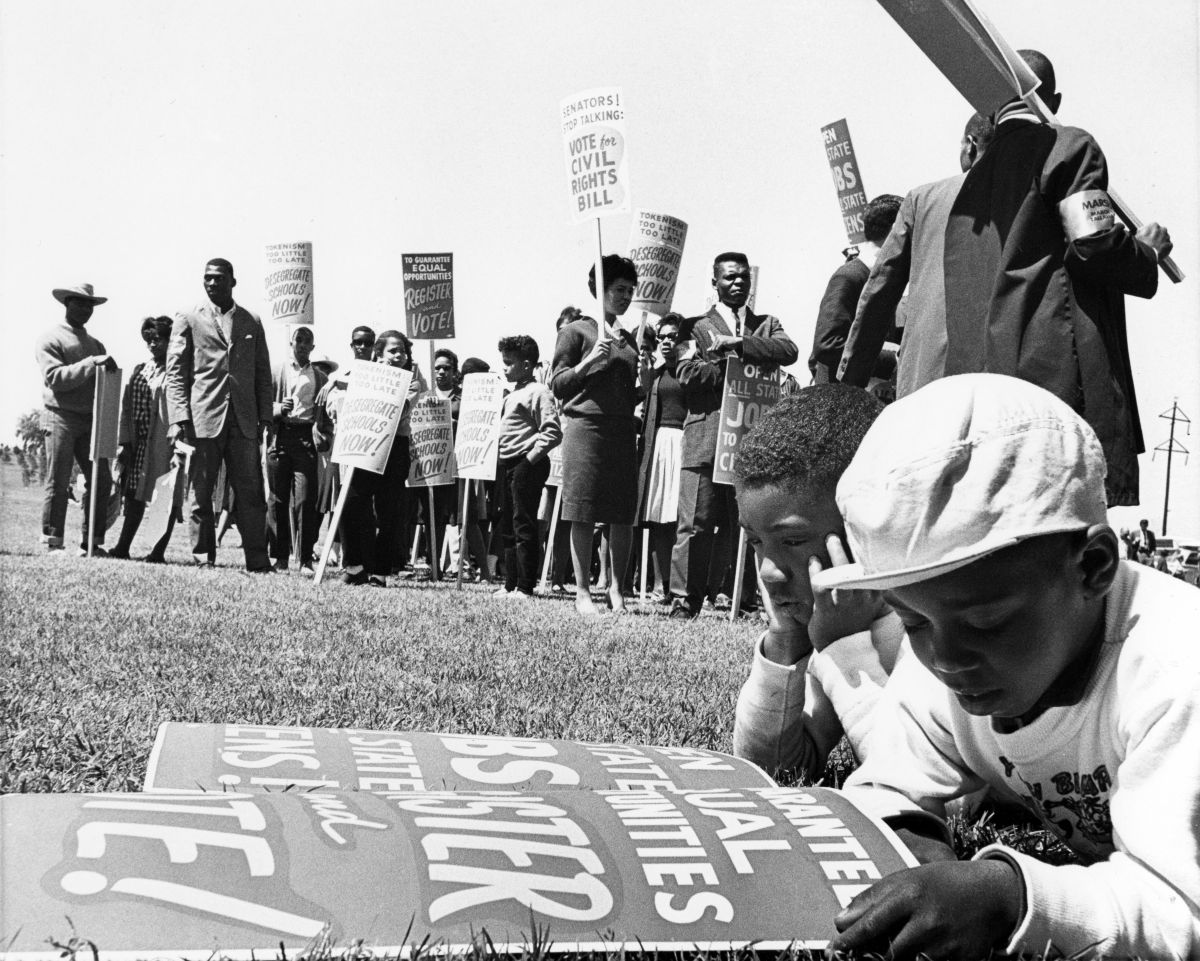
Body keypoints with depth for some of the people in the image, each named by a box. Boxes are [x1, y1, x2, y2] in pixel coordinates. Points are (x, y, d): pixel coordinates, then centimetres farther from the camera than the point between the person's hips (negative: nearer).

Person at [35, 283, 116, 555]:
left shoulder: (95, 344, 21)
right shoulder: (50, 339, 1)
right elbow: (55, 378, -14)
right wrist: (92, 363, -19)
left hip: (91, 420, 6)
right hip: (61, 418, -6)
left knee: (101, 481, 0)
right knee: (58, 483, -7)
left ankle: (90, 543, 6)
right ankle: (53, 544, -1)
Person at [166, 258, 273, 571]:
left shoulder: (252, 322, 15)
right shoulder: (188, 320, 7)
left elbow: (263, 373, 15)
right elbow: (175, 372, 2)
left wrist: (265, 417, 6)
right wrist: (180, 418, -8)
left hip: (244, 421, 2)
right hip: (203, 419, -2)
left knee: (251, 492, -1)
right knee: (201, 492, 3)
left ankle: (258, 560, 1)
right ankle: (202, 556, 11)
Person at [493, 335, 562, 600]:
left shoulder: (538, 392, -11)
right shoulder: (512, 394, 17)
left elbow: (552, 433, -19)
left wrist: (530, 458, -19)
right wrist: (499, 459, 15)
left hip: (527, 466, -10)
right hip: (508, 464, 10)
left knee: (524, 527, -6)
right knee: (508, 527, 12)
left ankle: (525, 588, -2)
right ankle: (510, 585, 20)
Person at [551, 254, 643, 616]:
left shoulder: (628, 338, 18)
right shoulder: (576, 331, 1)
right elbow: (557, 385, -4)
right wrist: (590, 361, -14)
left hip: (623, 430, 6)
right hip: (585, 427, -5)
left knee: (623, 516, 3)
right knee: (584, 516, -2)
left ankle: (616, 590, 12)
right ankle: (583, 593, 5)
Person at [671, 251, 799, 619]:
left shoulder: (767, 324, 20)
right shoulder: (697, 326, 12)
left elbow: (789, 351, -2)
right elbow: (687, 372, -4)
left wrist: (738, 346, -12)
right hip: (707, 437, -2)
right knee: (695, 523, -5)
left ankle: (743, 601, 8)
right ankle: (685, 599, 1)